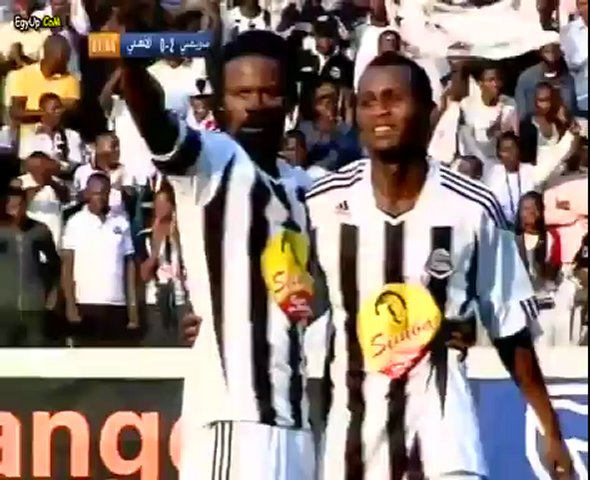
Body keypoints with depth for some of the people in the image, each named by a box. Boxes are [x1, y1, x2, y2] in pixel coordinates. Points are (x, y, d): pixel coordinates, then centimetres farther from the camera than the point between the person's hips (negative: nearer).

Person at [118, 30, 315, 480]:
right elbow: (155, 125, -27)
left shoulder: (298, 186, 17)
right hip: (233, 410, -7)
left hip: (290, 409, 8)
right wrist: (130, 52, -43)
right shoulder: (209, 159, -5)